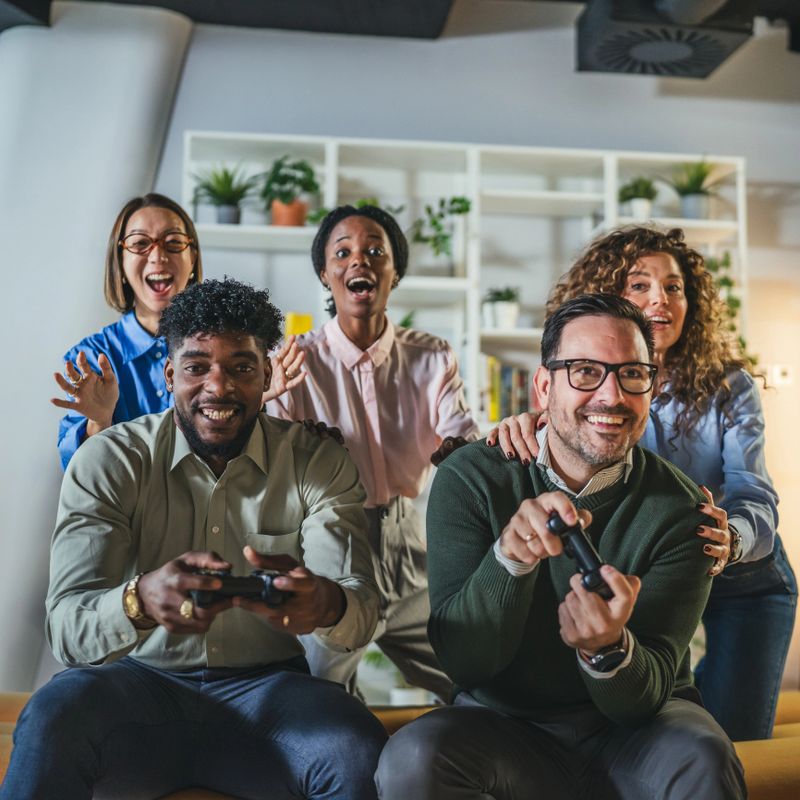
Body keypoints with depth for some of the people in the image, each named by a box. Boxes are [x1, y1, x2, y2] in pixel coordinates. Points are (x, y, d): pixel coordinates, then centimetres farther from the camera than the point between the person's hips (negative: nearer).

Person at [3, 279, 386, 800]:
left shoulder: (319, 464, -2)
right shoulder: (109, 461, -5)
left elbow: (362, 609, -11)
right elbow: (68, 629, -15)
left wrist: (325, 603, -38)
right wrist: (140, 601, -39)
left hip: (266, 685, 1)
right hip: (139, 680, 0)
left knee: (360, 753, -30)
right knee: (55, 718, -32)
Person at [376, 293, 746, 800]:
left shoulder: (679, 507, -11)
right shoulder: (471, 478, -11)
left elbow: (644, 696, -14)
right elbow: (462, 663, -16)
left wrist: (608, 649, -38)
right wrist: (508, 557, -35)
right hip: (505, 726, 1)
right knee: (413, 756, -29)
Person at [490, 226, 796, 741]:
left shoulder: (729, 386, -18)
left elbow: (756, 499, -28)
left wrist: (730, 540, -52)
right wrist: (526, 427, -49)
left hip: (742, 578, -1)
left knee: (734, 741, 0)